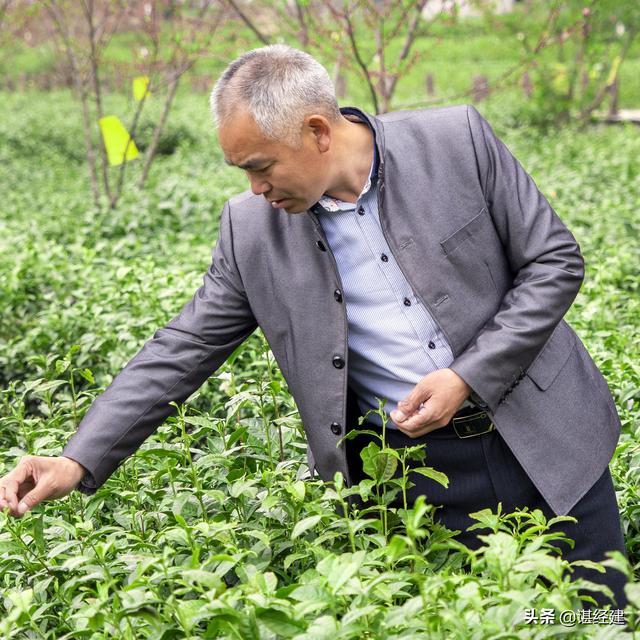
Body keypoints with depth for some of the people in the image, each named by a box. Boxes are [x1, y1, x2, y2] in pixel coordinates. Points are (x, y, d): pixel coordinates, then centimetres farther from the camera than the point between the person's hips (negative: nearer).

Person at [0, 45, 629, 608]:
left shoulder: (458, 141, -11)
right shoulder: (252, 230, -5)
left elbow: (555, 260, -6)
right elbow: (181, 351, -1)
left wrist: (468, 376, -16)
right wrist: (78, 462, -8)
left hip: (545, 437, 0)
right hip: (420, 474, 1)